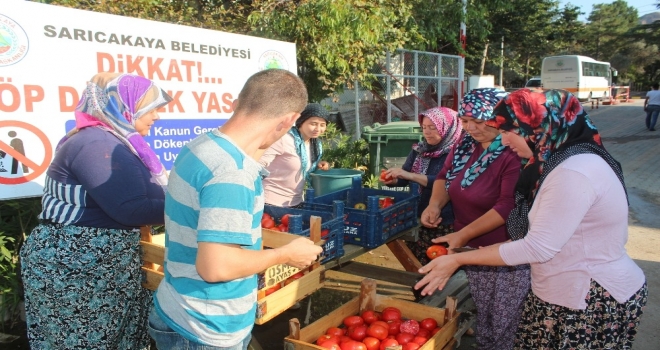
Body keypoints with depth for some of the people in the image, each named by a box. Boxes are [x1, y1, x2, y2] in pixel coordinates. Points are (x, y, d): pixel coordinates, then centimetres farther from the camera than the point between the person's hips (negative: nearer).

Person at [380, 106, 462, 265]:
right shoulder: (419, 150, 8)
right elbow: (403, 179, 12)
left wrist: (409, 175, -29)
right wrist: (391, 180, -11)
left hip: (445, 224, -5)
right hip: (417, 219, 5)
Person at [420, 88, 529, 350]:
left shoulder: (515, 154, -18)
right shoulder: (465, 146, 5)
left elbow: (507, 206, -23)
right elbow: (445, 177, 17)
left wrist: (462, 235, -24)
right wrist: (435, 204, -3)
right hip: (470, 251, 7)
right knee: (481, 323, 19)